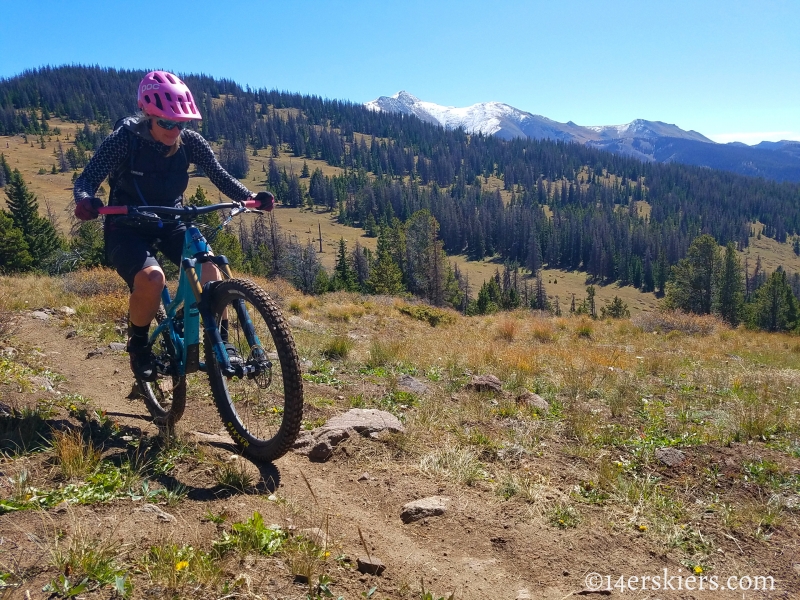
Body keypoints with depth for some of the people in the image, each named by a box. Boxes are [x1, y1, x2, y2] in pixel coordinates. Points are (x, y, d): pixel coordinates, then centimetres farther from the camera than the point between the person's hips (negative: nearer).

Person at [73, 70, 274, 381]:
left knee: (209, 267, -25)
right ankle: (138, 345, -5)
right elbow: (87, 179, -20)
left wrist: (251, 197, -28)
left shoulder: (189, 141, -11)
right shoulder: (124, 140, -19)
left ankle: (220, 341, -6)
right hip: (128, 228, -3)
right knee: (151, 277, -33)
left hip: (171, 224, 3)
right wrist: (85, 201, -43)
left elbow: (219, 175, -10)